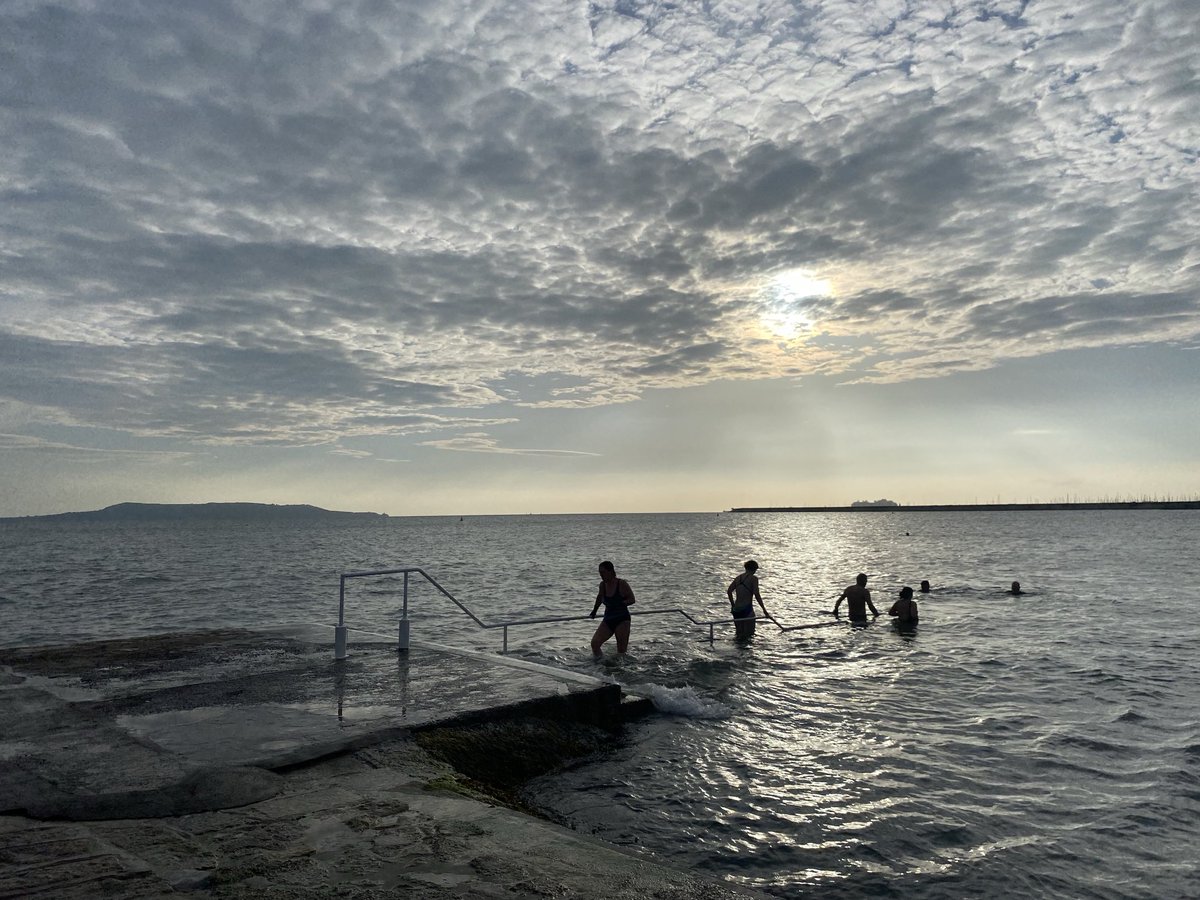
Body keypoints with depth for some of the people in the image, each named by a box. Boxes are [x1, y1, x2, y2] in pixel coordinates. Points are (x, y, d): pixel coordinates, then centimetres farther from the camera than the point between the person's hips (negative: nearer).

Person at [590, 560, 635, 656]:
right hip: (608, 620, 5)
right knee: (595, 643, -13)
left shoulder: (622, 583, -12)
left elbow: (632, 600, -10)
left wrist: (620, 604, -23)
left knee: (622, 650, -3)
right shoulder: (603, 584, 3)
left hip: (622, 620, -5)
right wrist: (595, 610, 32)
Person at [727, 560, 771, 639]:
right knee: (749, 635, 0)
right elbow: (756, 595, -12)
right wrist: (764, 610, -8)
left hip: (736, 609, 6)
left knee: (740, 635, 16)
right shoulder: (753, 578, -5)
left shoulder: (738, 578, 12)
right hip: (747, 609, -6)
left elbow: (729, 591, 10)